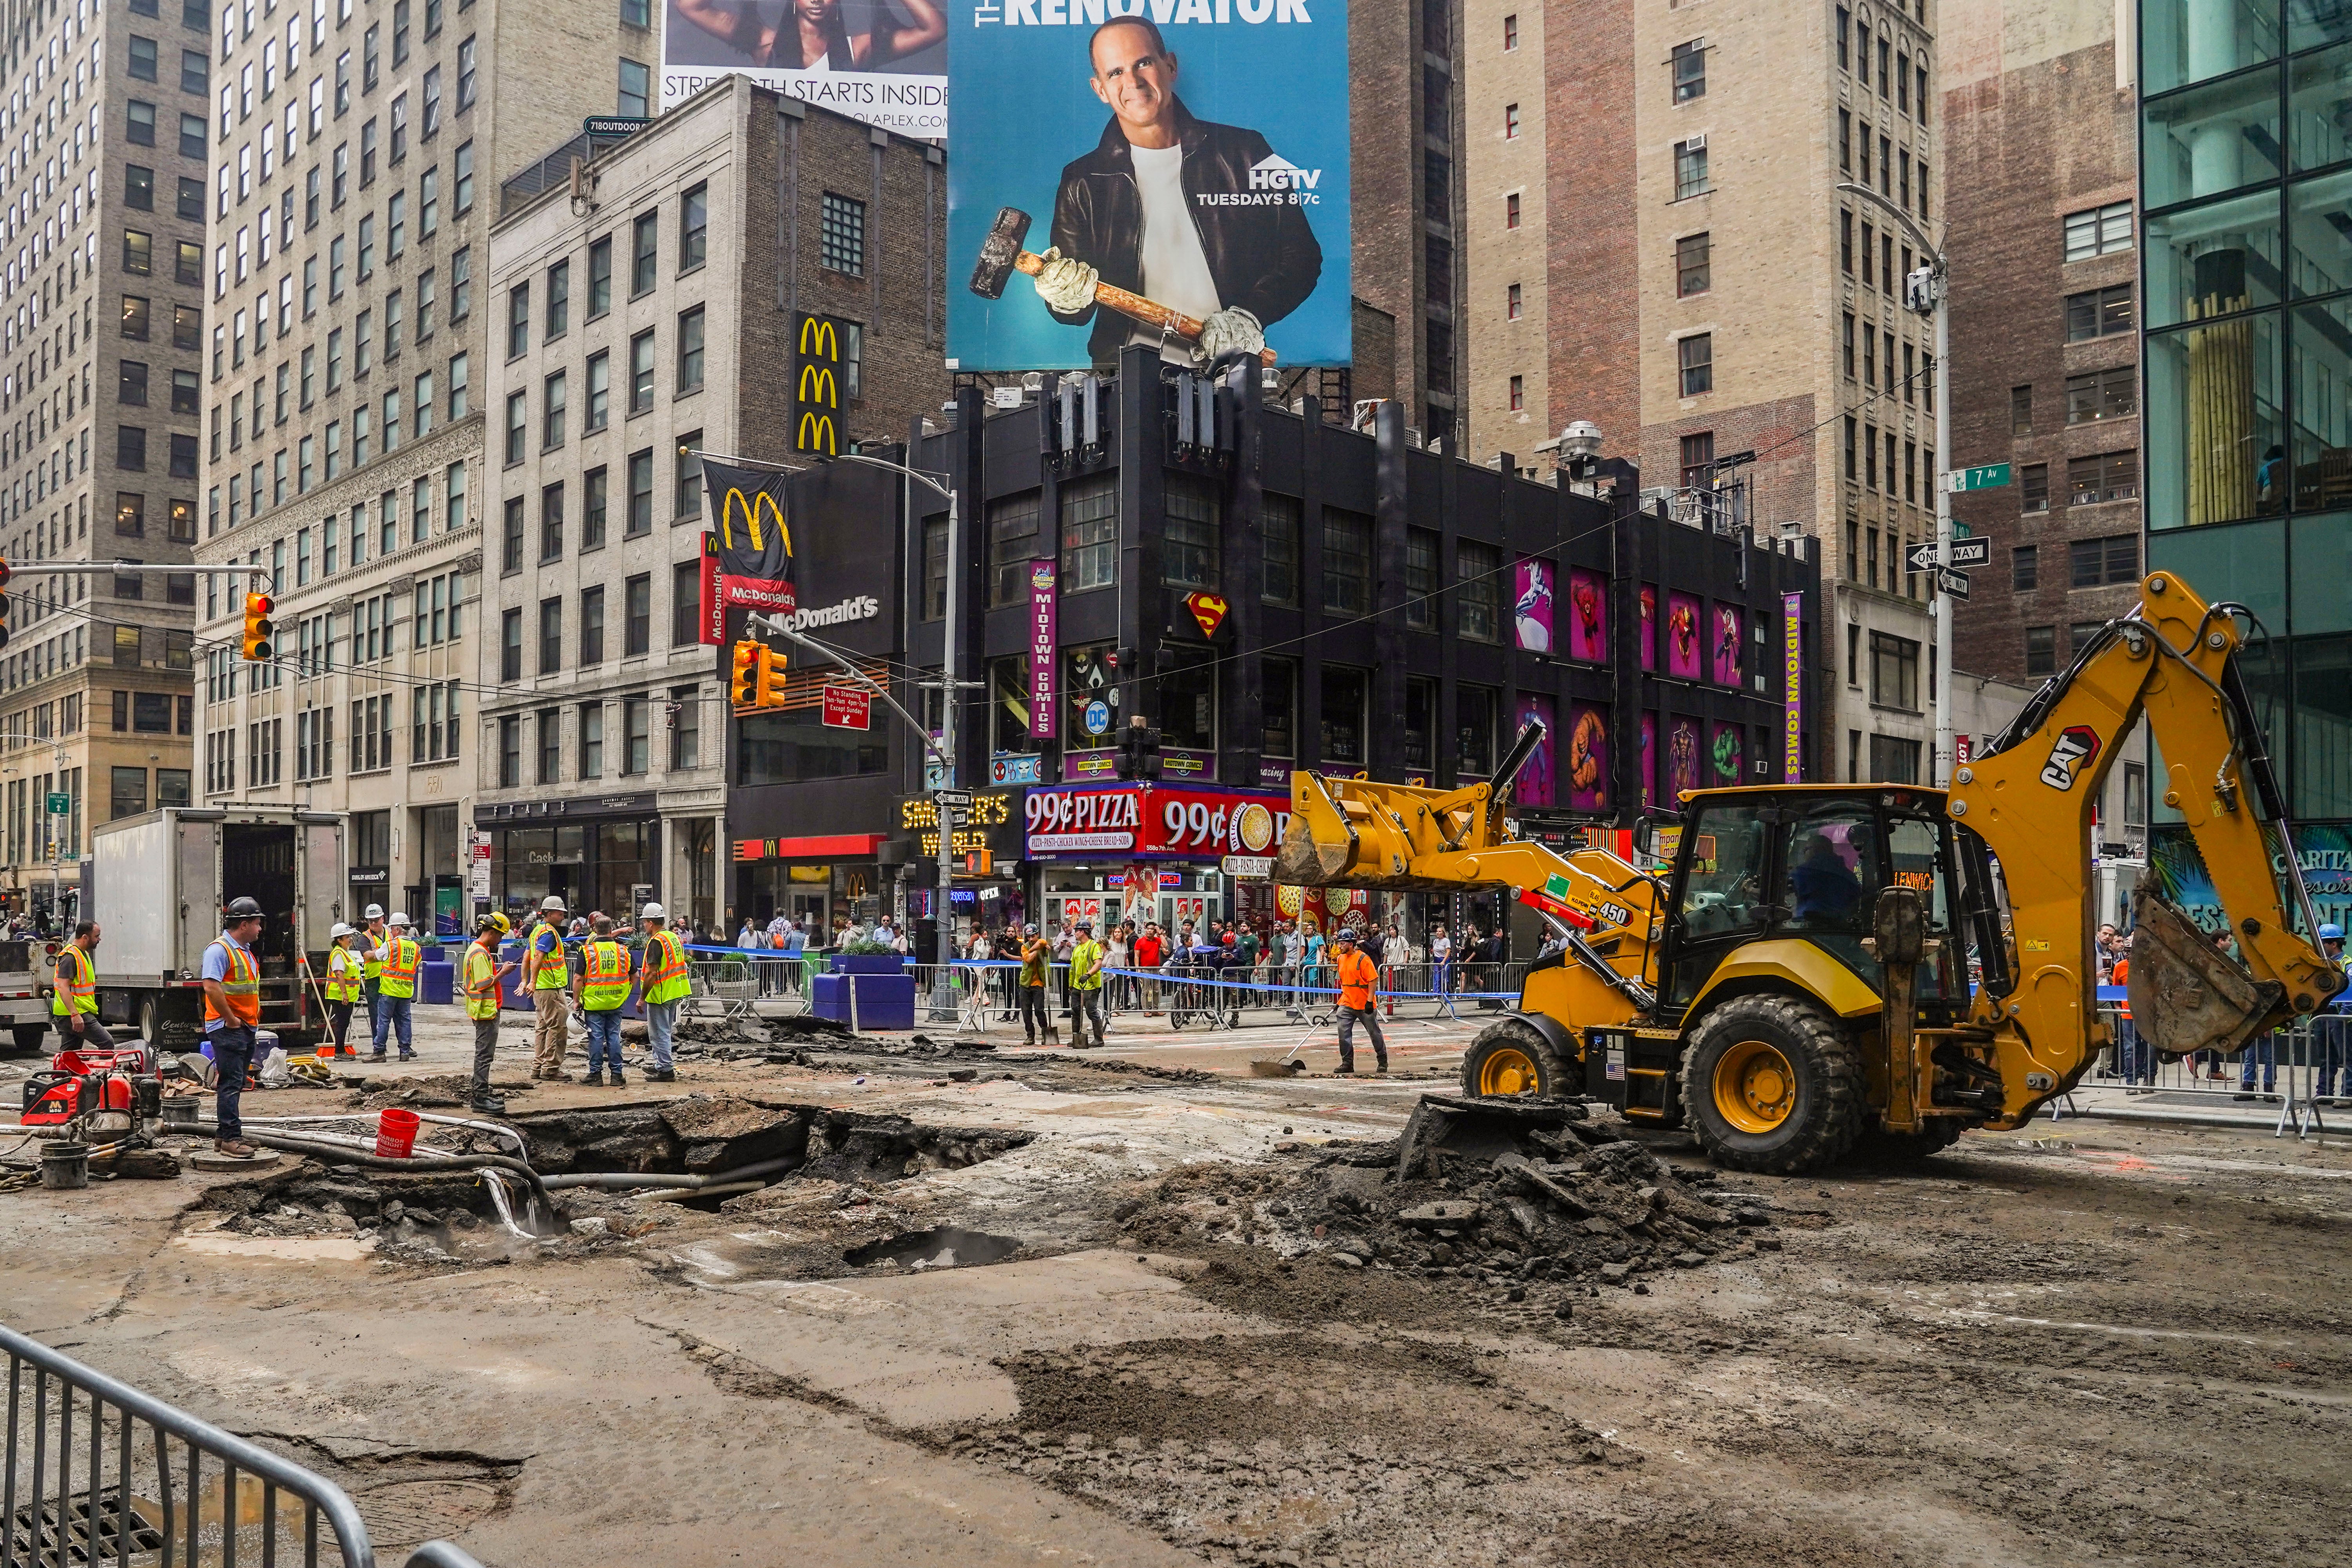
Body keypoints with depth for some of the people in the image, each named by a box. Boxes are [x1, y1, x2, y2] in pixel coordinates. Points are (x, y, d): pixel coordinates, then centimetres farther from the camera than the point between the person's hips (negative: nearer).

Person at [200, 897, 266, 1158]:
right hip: (227, 1029, -10)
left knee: (235, 1084, 13)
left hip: (246, 1028, 10)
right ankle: (231, 1139, -10)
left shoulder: (245, 951, 19)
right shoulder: (220, 950, -13)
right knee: (231, 1084, -10)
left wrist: (255, 1016, 17)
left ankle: (224, 1135, 20)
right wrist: (230, 1019, -20)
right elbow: (212, 987, -24)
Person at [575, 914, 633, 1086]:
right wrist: (625, 993, 26)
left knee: (596, 1038, 3)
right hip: (615, 1004, 3)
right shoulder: (623, 951, 2)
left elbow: (579, 979, -9)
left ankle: (596, 1074, 7)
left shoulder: (587, 951, -9)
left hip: (593, 1003, -3)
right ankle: (617, 1075, 9)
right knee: (614, 1037, 8)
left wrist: (576, 1001, 0)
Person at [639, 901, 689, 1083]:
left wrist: (642, 998, -16)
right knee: (665, 1031, 19)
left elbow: (652, 974, -22)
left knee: (660, 1033, -2)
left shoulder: (656, 942, -17)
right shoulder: (674, 937, 11)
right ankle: (662, 1064, 29)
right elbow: (681, 964, 18)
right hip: (675, 994, 9)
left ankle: (665, 1070, 1)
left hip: (660, 995, -9)